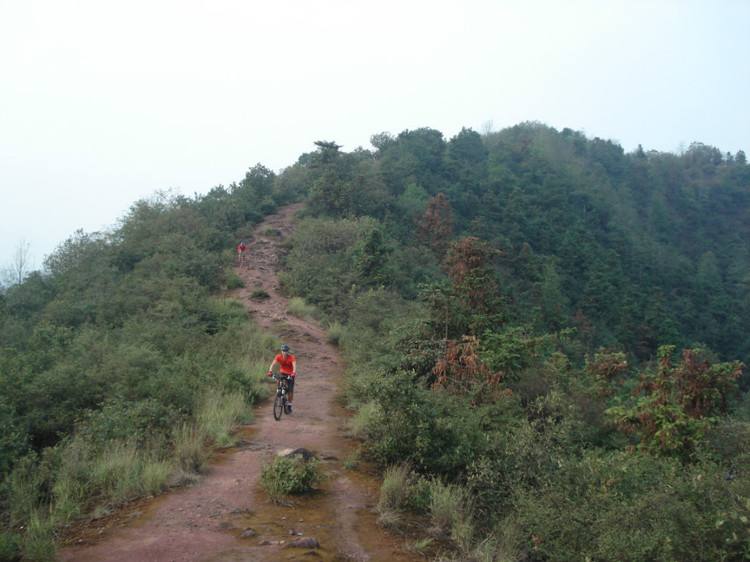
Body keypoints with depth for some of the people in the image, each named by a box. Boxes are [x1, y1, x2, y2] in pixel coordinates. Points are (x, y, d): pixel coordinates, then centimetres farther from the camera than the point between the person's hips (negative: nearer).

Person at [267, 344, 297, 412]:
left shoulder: (292, 357, -24)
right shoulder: (278, 357, -18)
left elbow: (294, 366, -37)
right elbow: (273, 364, -29)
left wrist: (294, 373, -57)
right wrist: (270, 371, -47)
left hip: (290, 375, -2)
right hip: (282, 373, 2)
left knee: (290, 391, -4)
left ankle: (289, 405, 13)